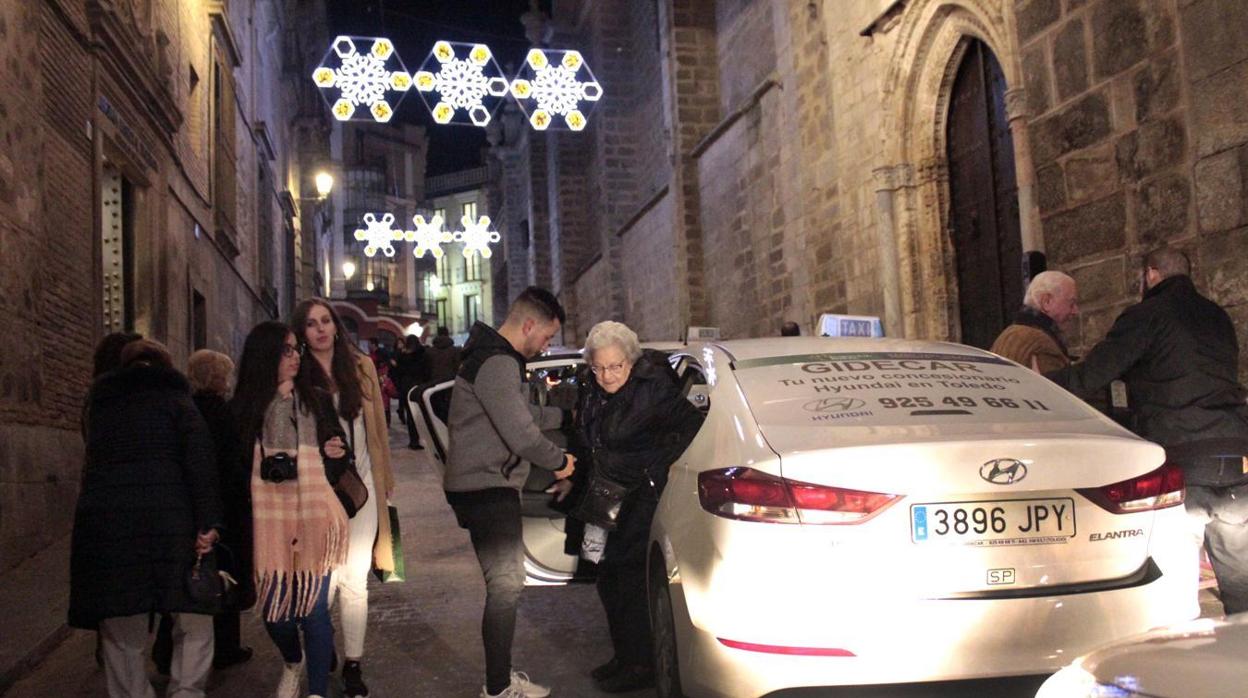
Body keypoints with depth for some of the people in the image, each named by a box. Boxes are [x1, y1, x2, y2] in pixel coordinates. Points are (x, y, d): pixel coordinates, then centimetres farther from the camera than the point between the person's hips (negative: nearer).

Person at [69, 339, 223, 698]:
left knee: (121, 635, 10)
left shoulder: (99, 401, 21)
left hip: (102, 520, 3)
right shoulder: (175, 399, 8)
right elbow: (199, 459, -6)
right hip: (168, 520, -3)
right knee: (193, 621, 8)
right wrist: (208, 522, -10)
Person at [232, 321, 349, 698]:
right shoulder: (244, 407, 4)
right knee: (274, 606, 6)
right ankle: (292, 663, 37)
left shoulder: (316, 401, 10)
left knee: (313, 607, -1)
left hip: (313, 515, 0)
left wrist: (332, 453, -2)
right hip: (268, 518, 0)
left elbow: (333, 450, 18)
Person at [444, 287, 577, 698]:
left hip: (488, 489, 11)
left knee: (506, 584, 16)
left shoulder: (498, 359, 16)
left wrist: (564, 415, 33)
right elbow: (521, 434, -24)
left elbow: (521, 414, 29)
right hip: (486, 490, -11)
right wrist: (559, 461, -9)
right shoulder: (497, 363, -20)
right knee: (505, 586, -5)